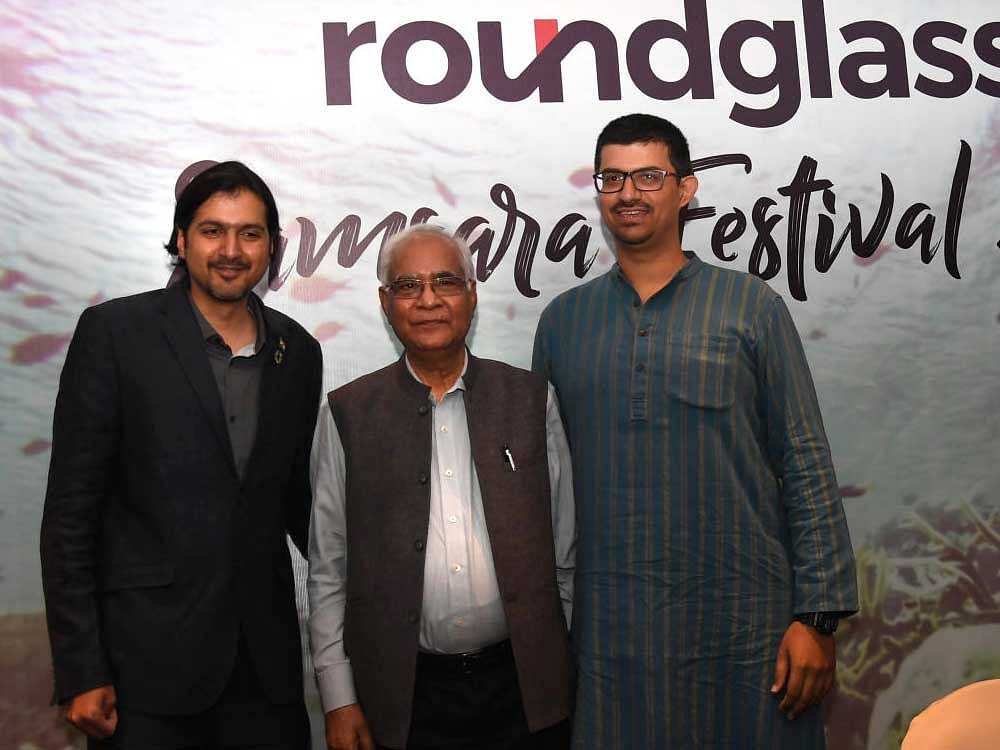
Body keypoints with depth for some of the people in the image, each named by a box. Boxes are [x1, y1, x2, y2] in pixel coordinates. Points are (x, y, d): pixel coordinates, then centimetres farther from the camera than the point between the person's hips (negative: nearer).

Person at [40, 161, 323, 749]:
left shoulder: (298, 351, 7)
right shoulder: (115, 331, -6)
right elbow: (70, 509, -6)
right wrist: (79, 672, -9)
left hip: (266, 656, 4)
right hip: (147, 660, -3)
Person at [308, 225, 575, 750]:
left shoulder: (531, 399, 2)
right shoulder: (346, 415, -1)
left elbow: (565, 551, 5)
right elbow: (327, 570, 1)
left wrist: (571, 676, 6)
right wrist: (339, 699, -2)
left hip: (525, 689, 1)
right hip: (403, 694, 0)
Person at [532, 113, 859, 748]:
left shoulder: (751, 307, 1)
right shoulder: (562, 320, 8)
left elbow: (806, 468, -1)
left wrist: (817, 617, -7)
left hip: (742, 626, -2)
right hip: (609, 635, 2)